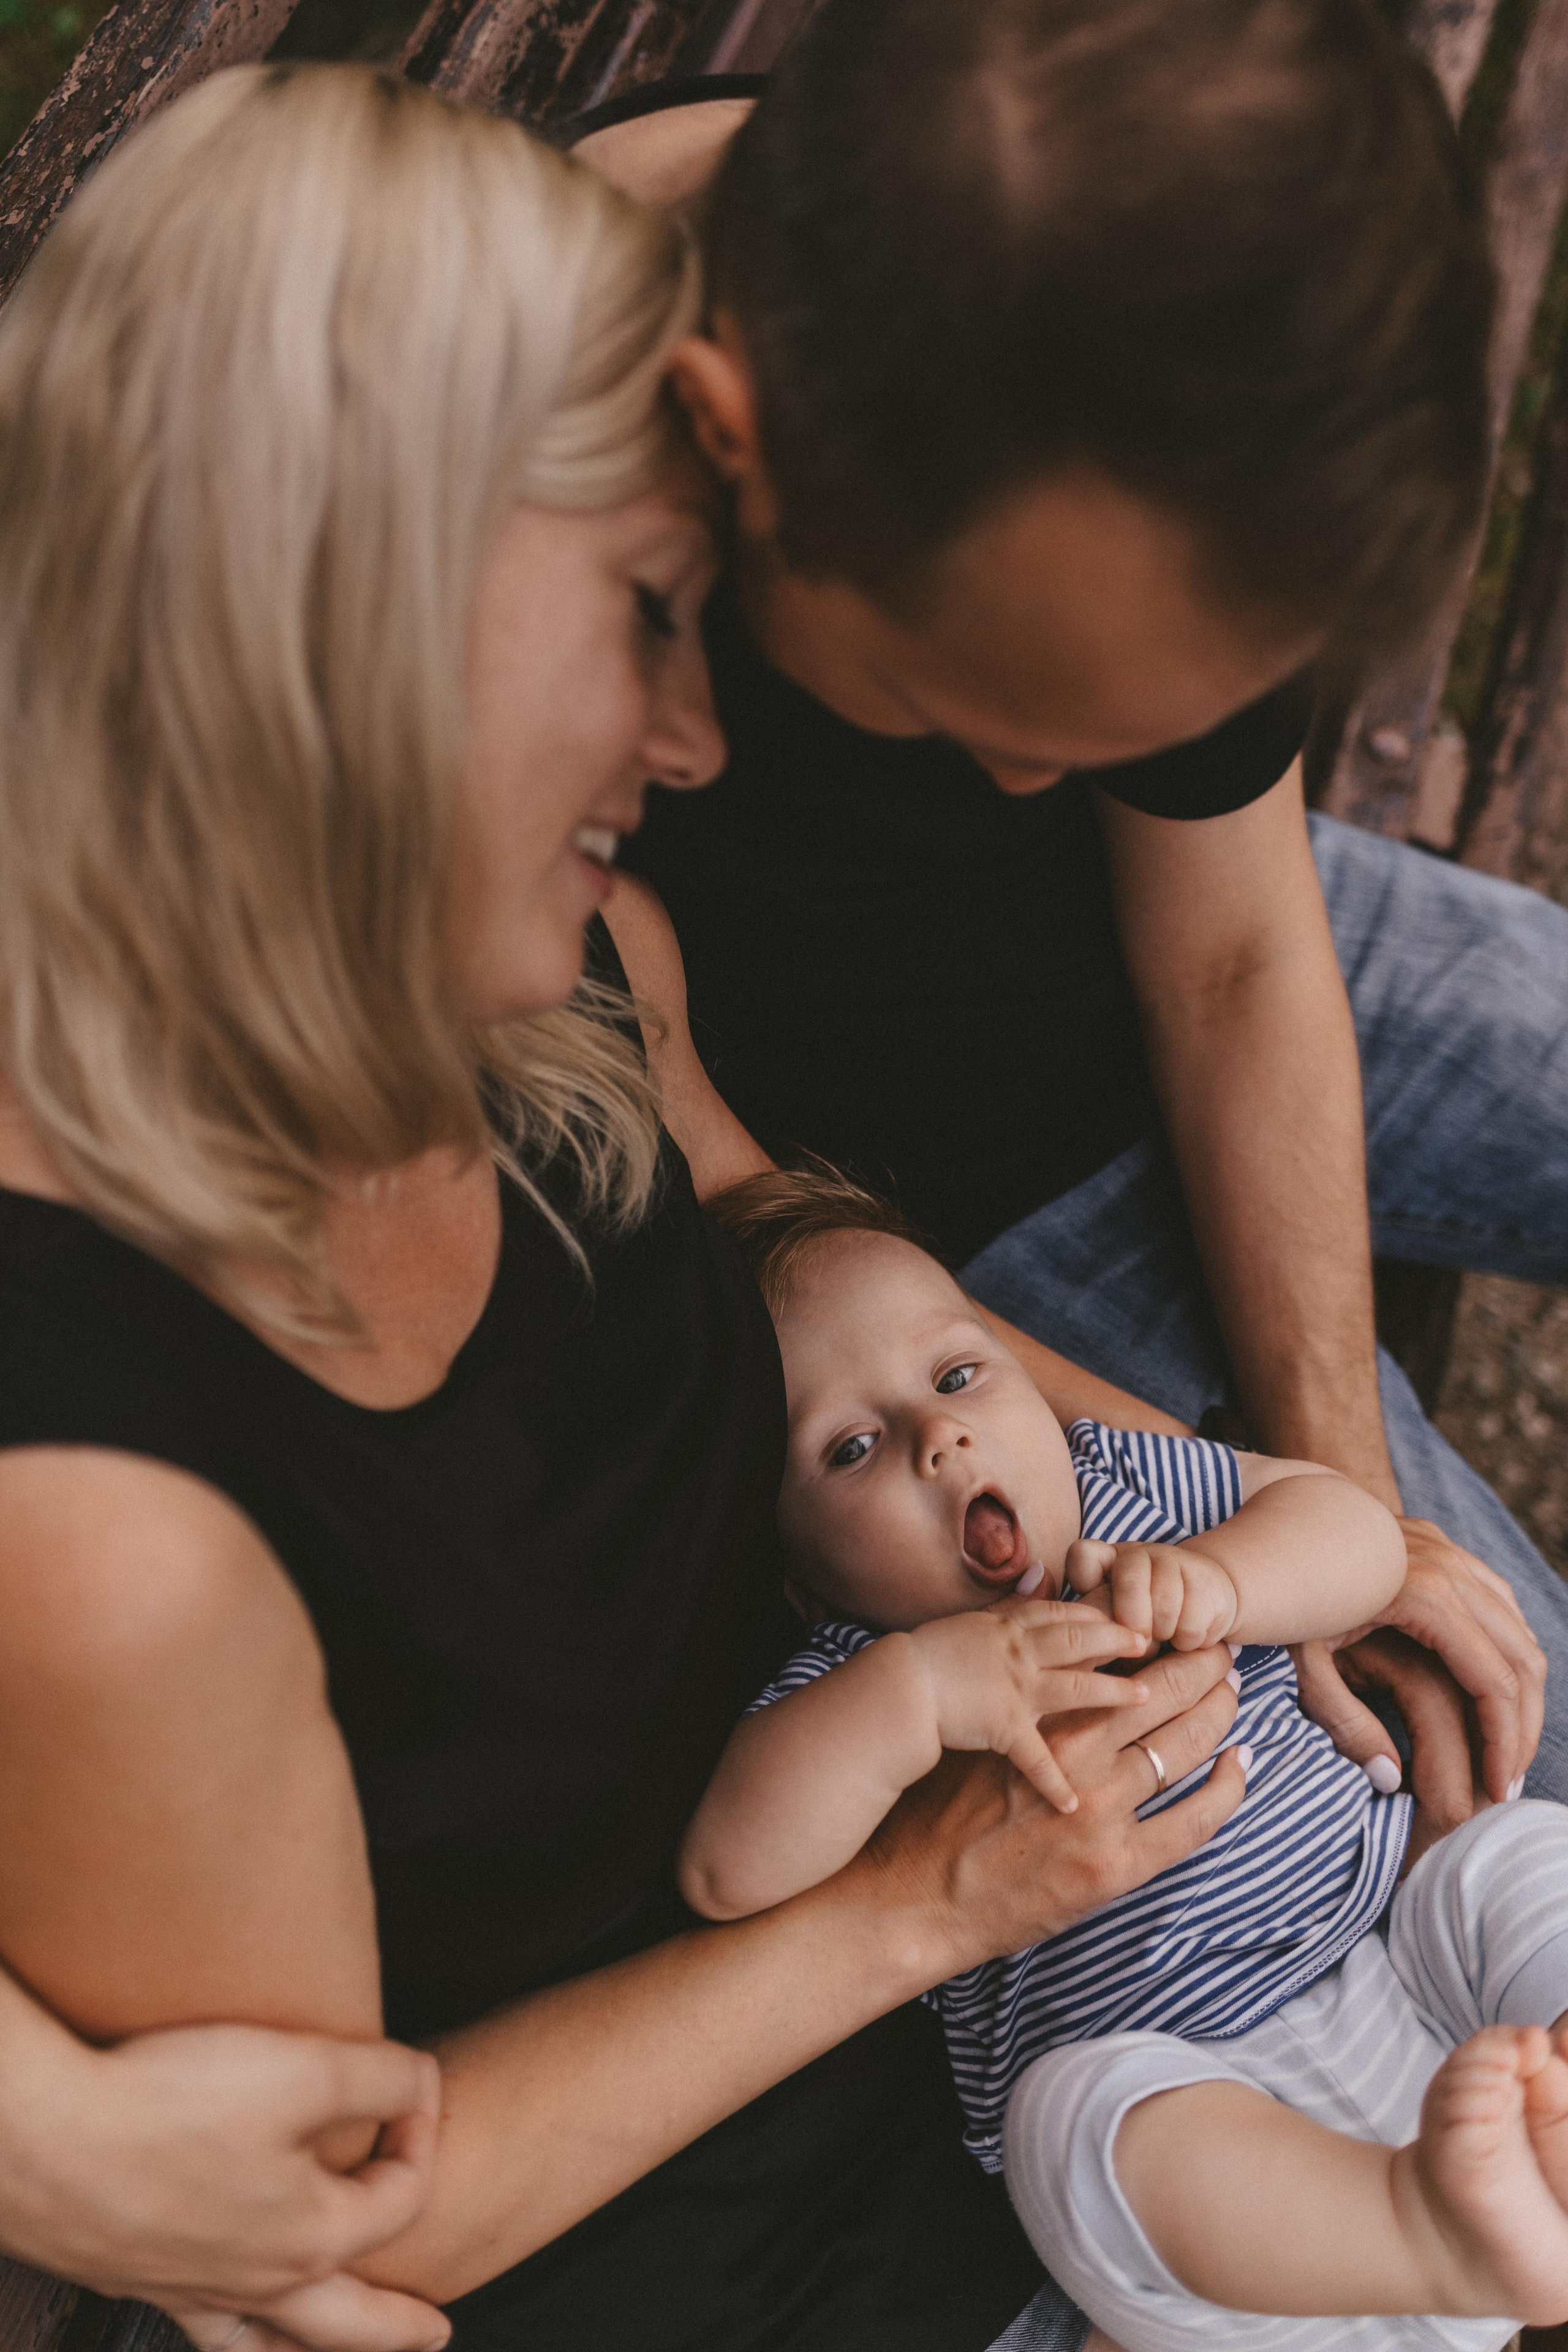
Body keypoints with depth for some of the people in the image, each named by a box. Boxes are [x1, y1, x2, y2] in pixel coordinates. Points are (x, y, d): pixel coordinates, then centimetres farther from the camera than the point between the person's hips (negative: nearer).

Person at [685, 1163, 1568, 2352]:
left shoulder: (1131, 1484, 9)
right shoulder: (850, 1691, -4)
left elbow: (1360, 1537, 4)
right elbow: (727, 1871, -21)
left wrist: (1216, 1578, -17)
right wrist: (919, 1687, -30)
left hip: (1411, 1958, 5)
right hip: (1191, 2088, -4)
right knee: (1080, 2116, -33)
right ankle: (1444, 2231, -49)